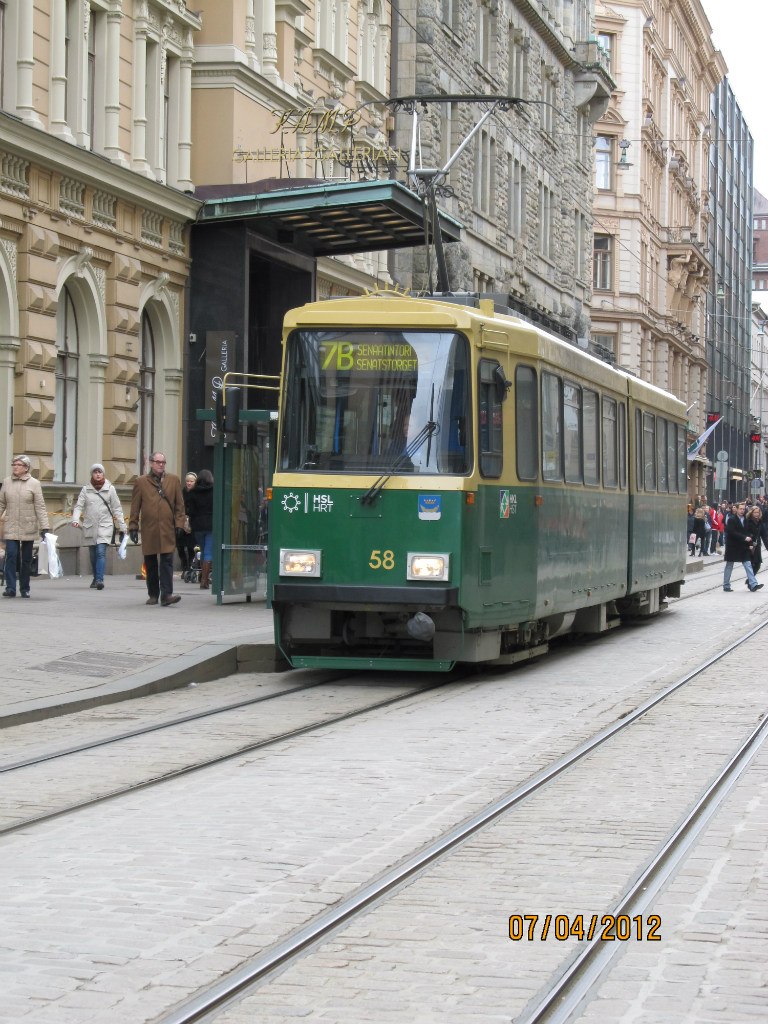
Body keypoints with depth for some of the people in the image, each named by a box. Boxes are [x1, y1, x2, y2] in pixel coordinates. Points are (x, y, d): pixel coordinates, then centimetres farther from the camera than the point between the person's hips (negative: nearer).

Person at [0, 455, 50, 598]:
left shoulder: (34, 483, -2)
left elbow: (40, 507, -4)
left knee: (26, 559, 7)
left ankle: (25, 589, 17)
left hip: (28, 528, -1)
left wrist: (44, 527, -10)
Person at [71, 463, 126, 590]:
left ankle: (99, 579, -24)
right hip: (90, 527, 2)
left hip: (104, 527, -2)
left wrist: (122, 527, 3)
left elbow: (117, 509, 6)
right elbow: (78, 506, 1)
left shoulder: (110, 489, 4)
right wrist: (75, 519, -18)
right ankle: (96, 578, 26)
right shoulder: (86, 489, 7)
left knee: (101, 552, -17)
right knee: (93, 555, 10)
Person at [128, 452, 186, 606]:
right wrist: (133, 527, 3)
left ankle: (166, 594, -14)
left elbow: (179, 505, 11)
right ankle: (153, 595, 19)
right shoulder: (141, 482, 7)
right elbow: (135, 507, 8)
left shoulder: (174, 480, 11)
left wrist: (179, 524, 3)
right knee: (150, 563, 8)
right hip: (149, 530, 0)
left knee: (167, 561, -9)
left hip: (167, 530, 0)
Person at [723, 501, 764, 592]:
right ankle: (726, 586, 12)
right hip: (733, 547, -5)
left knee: (748, 565, -2)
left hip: (744, 547, 5)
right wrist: (744, 538, -24)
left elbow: (750, 533, 11)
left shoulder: (746, 520, 8)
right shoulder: (731, 520, -9)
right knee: (729, 567, 5)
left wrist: (750, 543, -2)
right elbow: (732, 533, -20)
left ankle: (753, 585, -6)